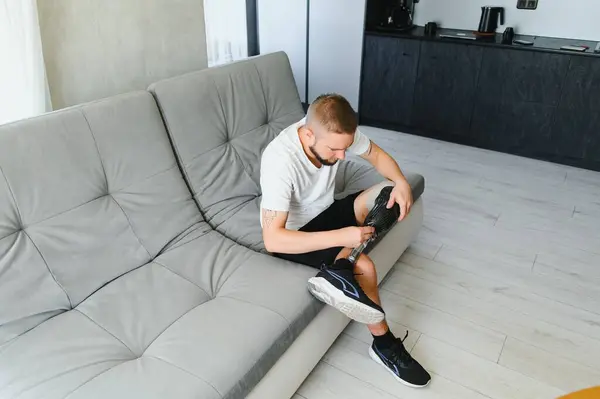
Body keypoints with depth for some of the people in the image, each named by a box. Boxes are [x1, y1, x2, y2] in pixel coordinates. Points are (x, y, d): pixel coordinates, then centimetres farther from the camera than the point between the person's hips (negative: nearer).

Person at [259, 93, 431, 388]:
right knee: (364, 266, -25)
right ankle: (383, 344, -2)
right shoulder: (280, 160, -34)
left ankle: (338, 273, -21)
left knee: (391, 190, -9)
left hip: (326, 211, 7)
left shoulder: (337, 133, -16)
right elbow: (272, 239, -36)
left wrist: (401, 182, -20)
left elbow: (376, 154, 1)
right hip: (293, 234, -7)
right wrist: (341, 236, -40)